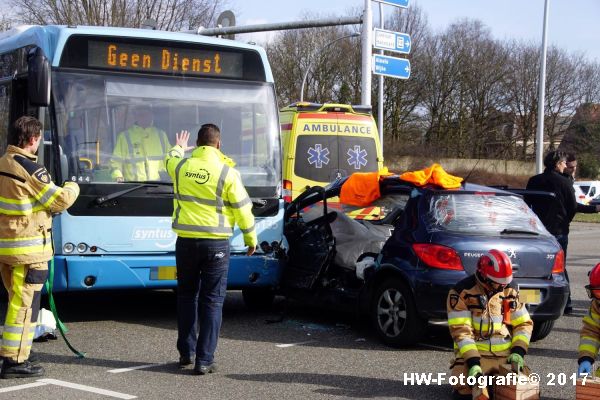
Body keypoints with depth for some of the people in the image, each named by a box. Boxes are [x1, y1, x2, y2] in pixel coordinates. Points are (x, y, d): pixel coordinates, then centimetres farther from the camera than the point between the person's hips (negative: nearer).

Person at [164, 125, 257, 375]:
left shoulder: (181, 166, -1)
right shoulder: (227, 172, -10)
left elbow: (169, 159, 25)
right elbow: (243, 208, -5)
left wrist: (179, 147, 48)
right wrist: (251, 238, 9)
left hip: (186, 241, 3)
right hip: (216, 243, -3)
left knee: (186, 295, 18)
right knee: (212, 301, 3)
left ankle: (186, 352, 23)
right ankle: (204, 360, 2)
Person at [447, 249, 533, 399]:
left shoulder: (510, 290, 7)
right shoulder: (462, 292, -9)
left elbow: (524, 323, 11)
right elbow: (460, 330, -14)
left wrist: (518, 352, -5)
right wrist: (473, 362, -23)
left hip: (506, 353, 4)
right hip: (474, 353, -4)